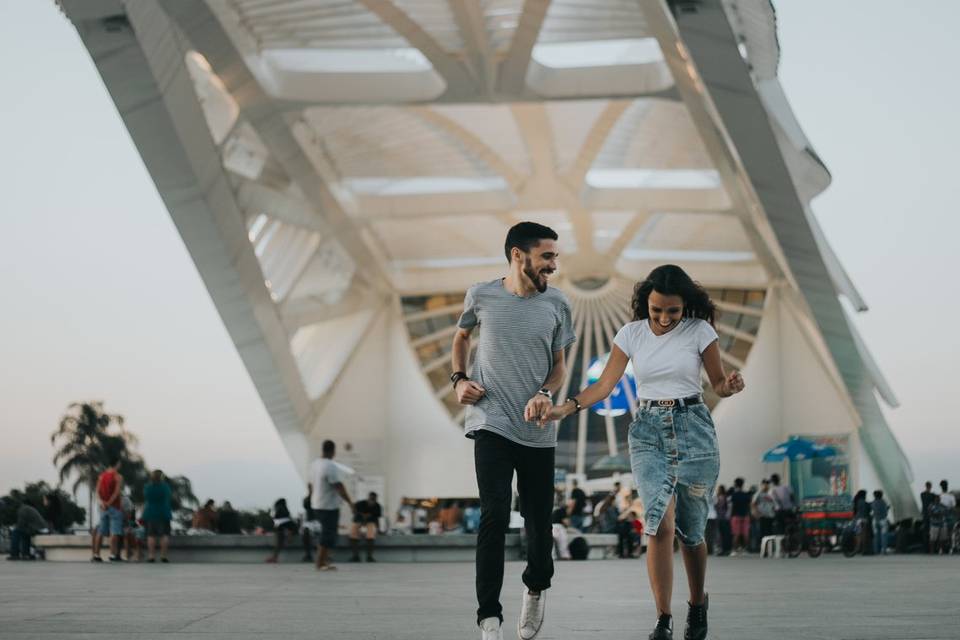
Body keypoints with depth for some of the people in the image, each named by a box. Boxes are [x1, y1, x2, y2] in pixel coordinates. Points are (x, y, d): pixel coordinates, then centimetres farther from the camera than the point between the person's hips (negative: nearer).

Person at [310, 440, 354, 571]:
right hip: (329, 506, -9)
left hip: (317, 504, 9)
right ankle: (320, 564, 0)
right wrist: (350, 502, -12)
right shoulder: (331, 467, -21)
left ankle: (324, 560, 19)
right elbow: (339, 488, -22)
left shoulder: (315, 464, 7)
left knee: (325, 533, 17)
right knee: (328, 535, -2)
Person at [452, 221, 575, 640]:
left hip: (538, 432, 2)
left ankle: (535, 590, 37)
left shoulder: (556, 304, 2)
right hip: (491, 424, -2)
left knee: (539, 520, 6)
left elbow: (558, 365, 8)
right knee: (495, 516, -15)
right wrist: (459, 379, 4)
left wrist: (546, 393, -12)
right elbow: (461, 336, 19)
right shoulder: (481, 296, -1)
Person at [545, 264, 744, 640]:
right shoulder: (631, 334, 1)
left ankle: (697, 605, 34)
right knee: (661, 523, -17)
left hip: (692, 429, -1)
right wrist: (565, 408, -13)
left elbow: (718, 384, 3)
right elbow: (605, 385, 0)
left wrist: (731, 386, -21)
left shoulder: (699, 331, -3)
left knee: (690, 531, 6)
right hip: (649, 431, 1)